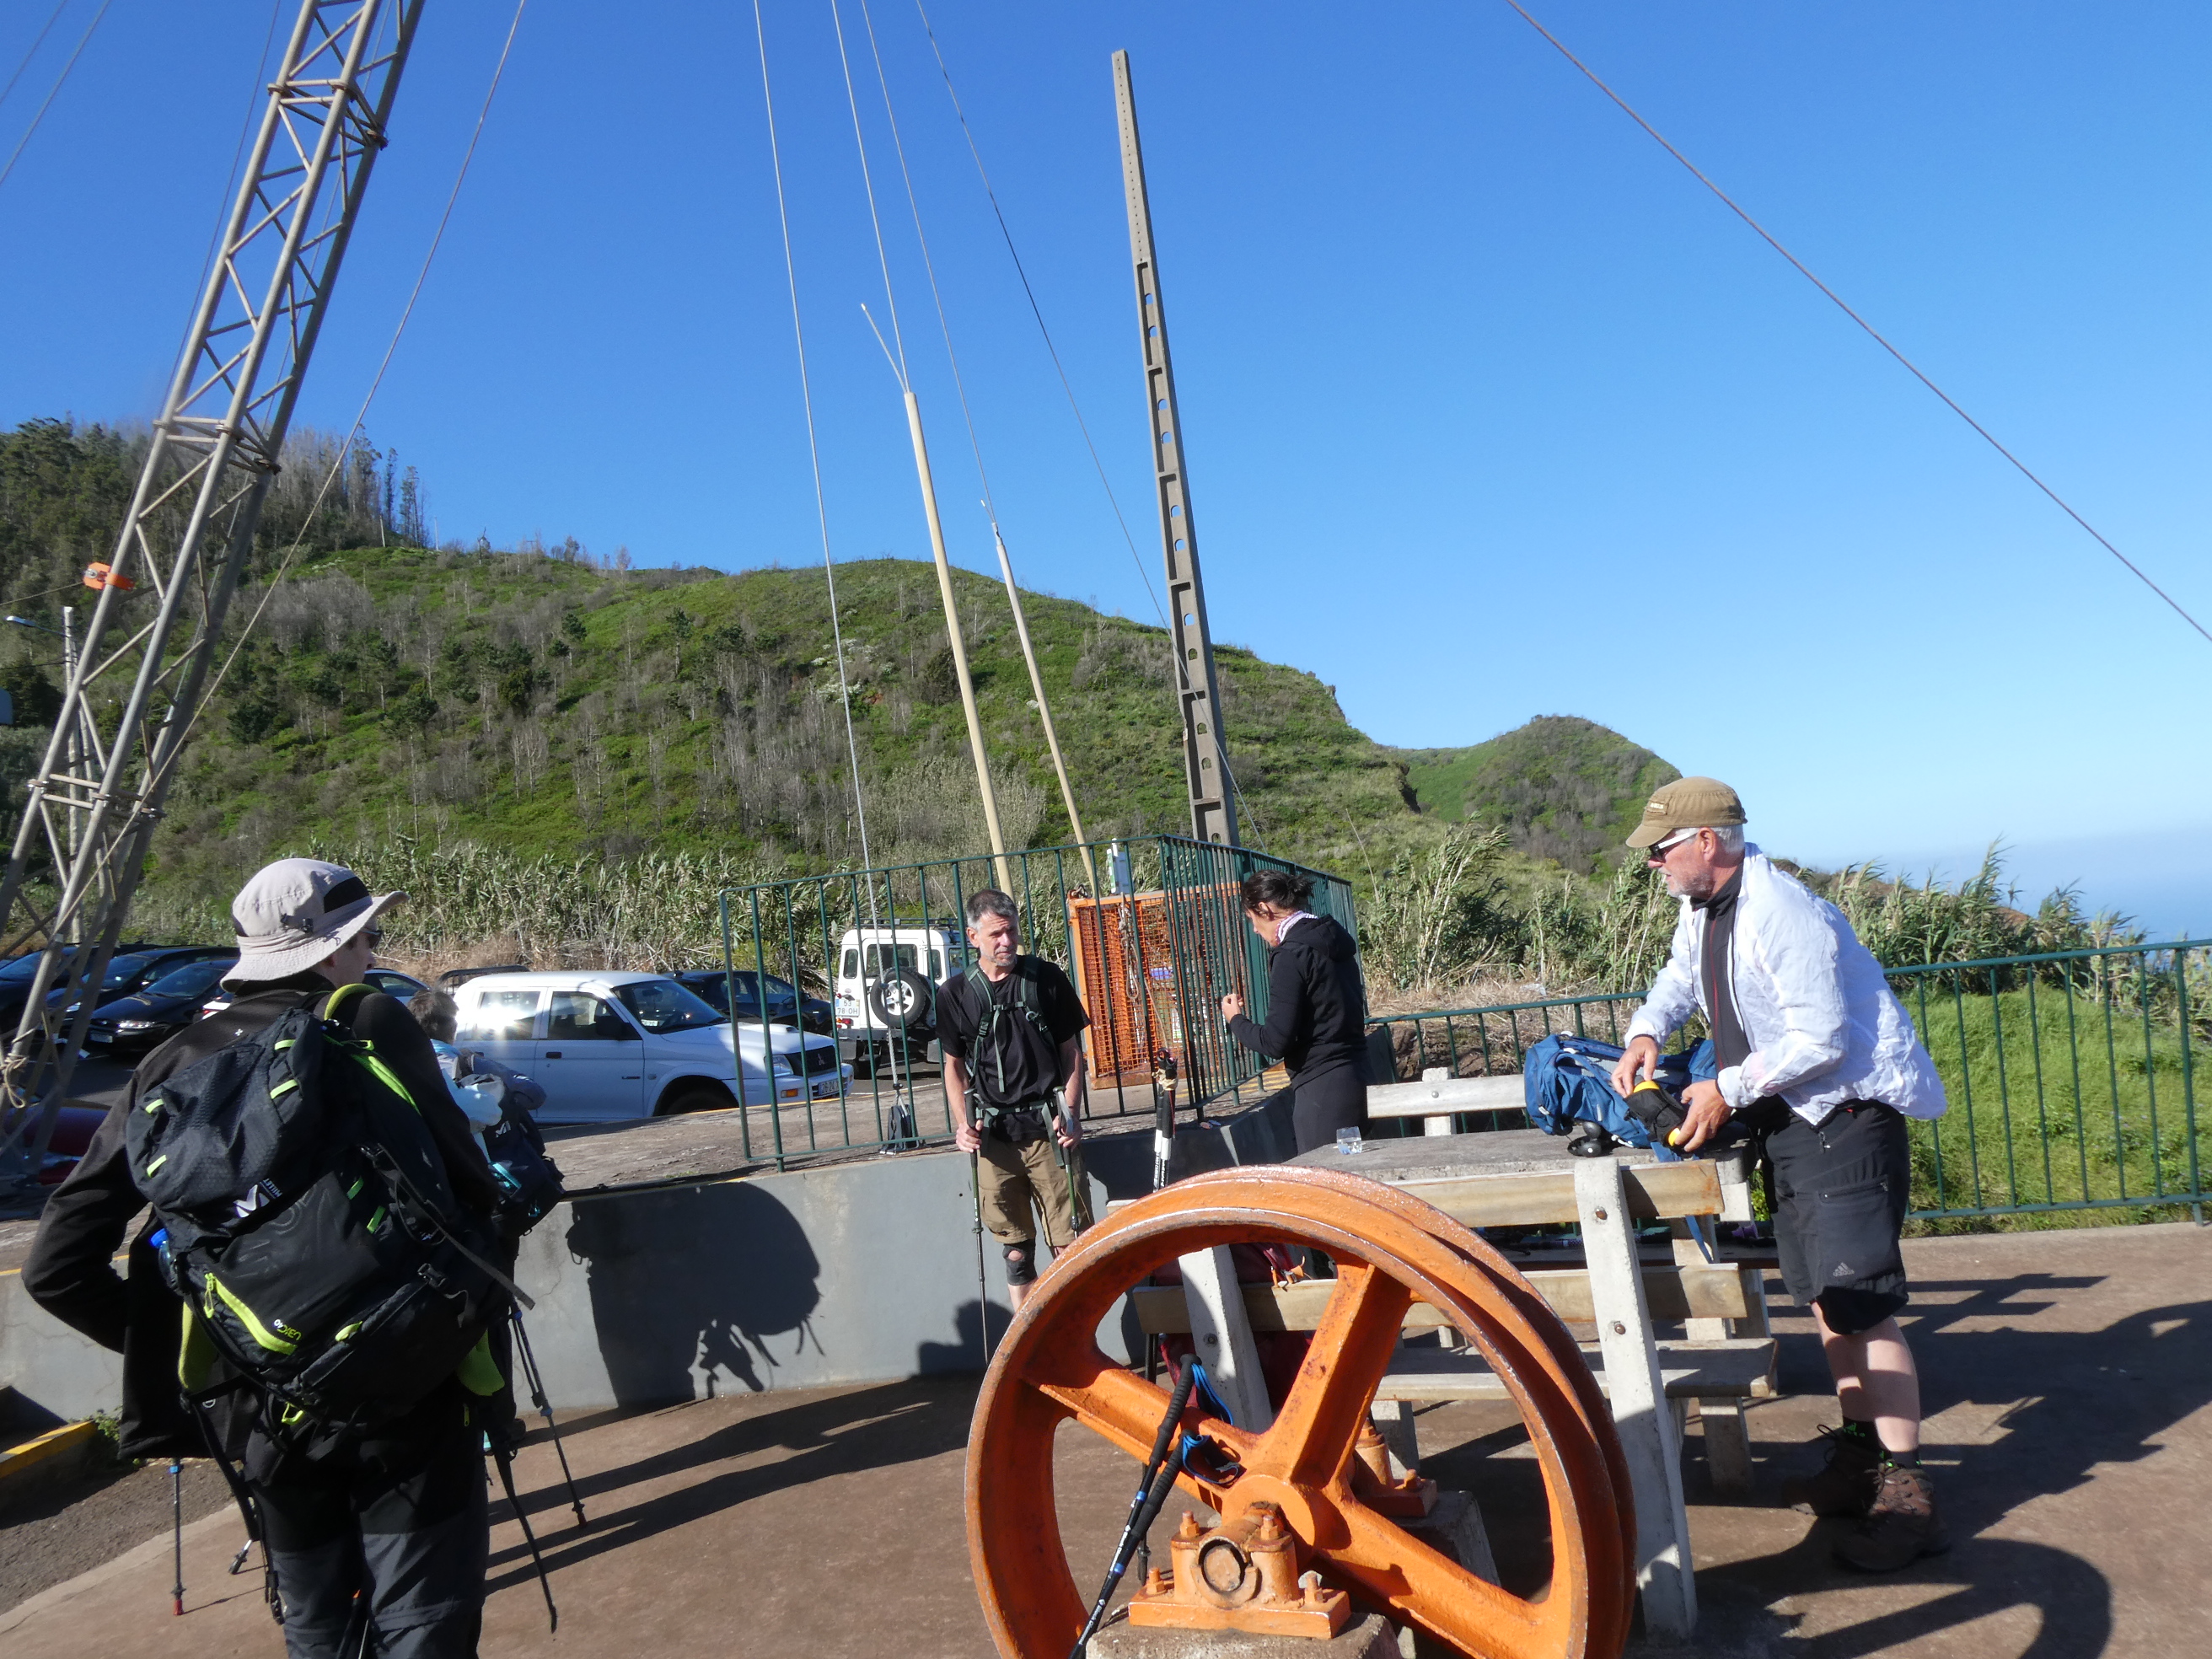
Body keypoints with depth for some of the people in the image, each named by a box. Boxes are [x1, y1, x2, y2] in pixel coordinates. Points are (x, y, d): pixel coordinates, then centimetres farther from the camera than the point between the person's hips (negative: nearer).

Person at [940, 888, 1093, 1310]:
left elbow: (1072, 1051, 6)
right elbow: (954, 1065, 12)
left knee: (1071, 1244, -1)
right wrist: (962, 1124, -1)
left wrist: (1070, 1113, -6)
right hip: (994, 1135, 1)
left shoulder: (1047, 979, 2)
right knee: (1016, 1251, 9)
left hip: (1048, 1129, -1)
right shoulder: (955, 995, 4)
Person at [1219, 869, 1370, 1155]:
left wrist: (1236, 1020, 2)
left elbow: (1276, 1042, -16)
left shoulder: (1291, 955, -14)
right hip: (1355, 1077, 9)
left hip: (1322, 1091, -9)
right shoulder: (1334, 940, 12)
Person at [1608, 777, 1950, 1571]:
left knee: (1860, 1303, -10)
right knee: (1824, 1296, 15)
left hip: (1846, 1113, -10)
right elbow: (1680, 975, 23)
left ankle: (1907, 1495, -2)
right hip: (1791, 1117, 10)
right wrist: (1647, 1032, 4)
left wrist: (1728, 1090, -20)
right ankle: (1861, 1454, 27)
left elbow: (1820, 1038, -25)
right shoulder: (1702, 909, 6)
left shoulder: (1780, 914, -24)